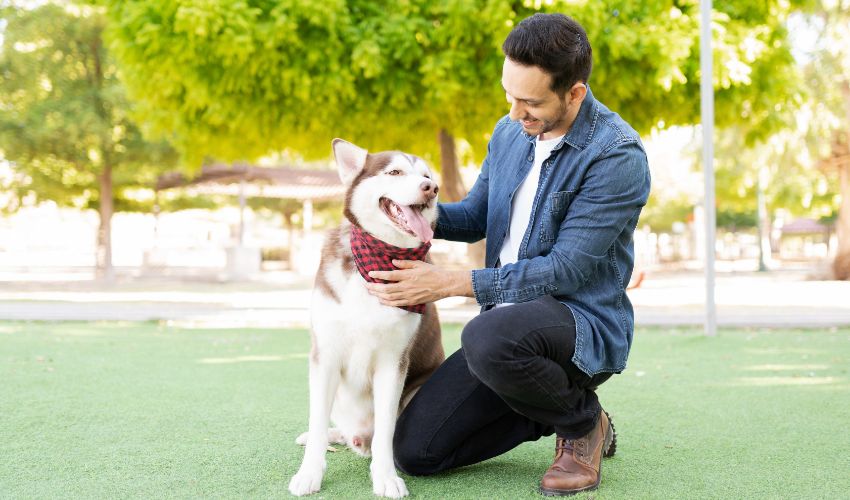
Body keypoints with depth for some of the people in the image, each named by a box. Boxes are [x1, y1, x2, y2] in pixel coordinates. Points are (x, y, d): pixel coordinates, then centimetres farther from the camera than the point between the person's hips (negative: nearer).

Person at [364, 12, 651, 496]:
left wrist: (449, 283, -23)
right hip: (510, 320, 7)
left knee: (489, 336, -40)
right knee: (415, 450, -2)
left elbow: (565, 270, -22)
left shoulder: (618, 155, -19)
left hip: (585, 326, -7)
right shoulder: (510, 132, 5)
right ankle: (553, 409, 16)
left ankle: (583, 422, -8)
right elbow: (476, 215, 17)